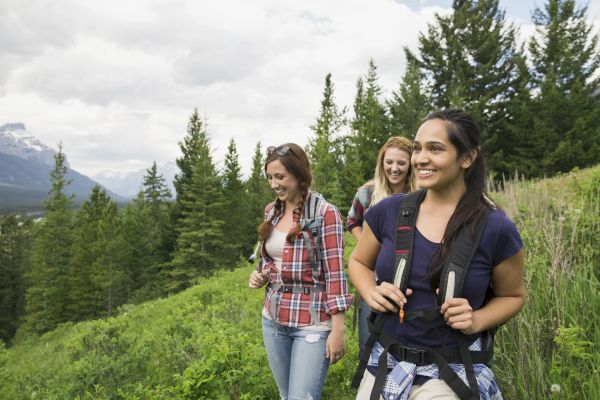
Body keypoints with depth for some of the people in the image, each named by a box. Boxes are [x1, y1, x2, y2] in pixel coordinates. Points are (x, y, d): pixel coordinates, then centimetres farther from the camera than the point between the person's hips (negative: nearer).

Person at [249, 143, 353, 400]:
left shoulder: (325, 214, -12)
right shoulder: (272, 211, 7)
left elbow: (335, 273, -14)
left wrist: (337, 330, -15)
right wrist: (260, 274, -2)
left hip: (312, 323, -6)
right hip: (273, 319, 7)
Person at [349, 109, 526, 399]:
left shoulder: (496, 229, -12)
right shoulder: (388, 212, -6)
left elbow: (512, 295, 4)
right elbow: (358, 262, 10)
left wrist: (477, 320, -15)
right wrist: (371, 294, -10)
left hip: (453, 374, -2)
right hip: (385, 364, 3)